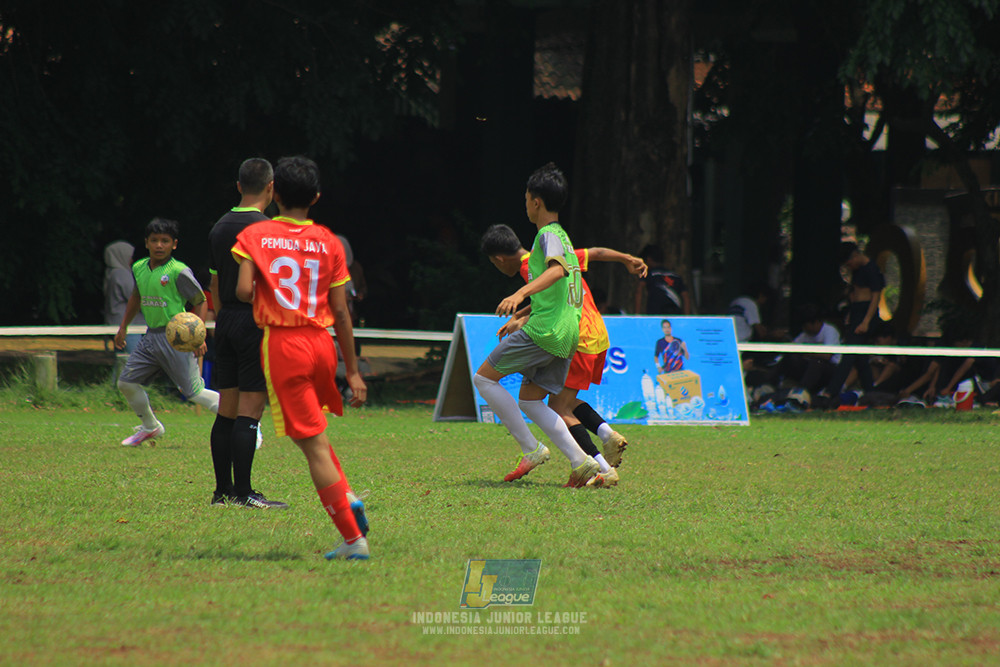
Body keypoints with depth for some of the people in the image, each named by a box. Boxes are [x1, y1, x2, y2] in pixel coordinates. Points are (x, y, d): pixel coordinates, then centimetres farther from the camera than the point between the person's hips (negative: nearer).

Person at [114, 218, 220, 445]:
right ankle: (150, 427, 30)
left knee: (194, 392, -10)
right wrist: (123, 327, 32)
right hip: (151, 337, 7)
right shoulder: (139, 269, 8)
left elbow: (201, 302, -7)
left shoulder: (179, 272, -13)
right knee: (126, 382, 8)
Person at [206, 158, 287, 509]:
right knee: (249, 411, -7)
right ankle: (243, 493, -9)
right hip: (256, 323, -7)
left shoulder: (219, 228, 12)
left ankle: (223, 490, 12)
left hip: (226, 322, 7)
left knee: (226, 411, 10)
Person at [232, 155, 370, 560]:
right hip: (321, 343, 3)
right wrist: (353, 372, 9)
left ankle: (354, 540, -6)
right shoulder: (328, 243, 5)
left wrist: (254, 298, 11)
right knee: (312, 431, 27)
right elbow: (340, 312, 4)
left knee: (314, 445, -3)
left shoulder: (255, 236, -1)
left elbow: (243, 291, -14)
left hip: (281, 344, -3)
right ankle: (347, 499, 6)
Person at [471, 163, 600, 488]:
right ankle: (580, 461, -1)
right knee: (530, 400, 13)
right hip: (566, 336, 9)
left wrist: (521, 294, -43)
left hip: (544, 329, -9)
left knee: (484, 378, -1)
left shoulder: (548, 236, -8)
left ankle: (531, 449, -5)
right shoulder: (562, 235, 21)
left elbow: (556, 269, -30)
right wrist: (522, 317, 38)